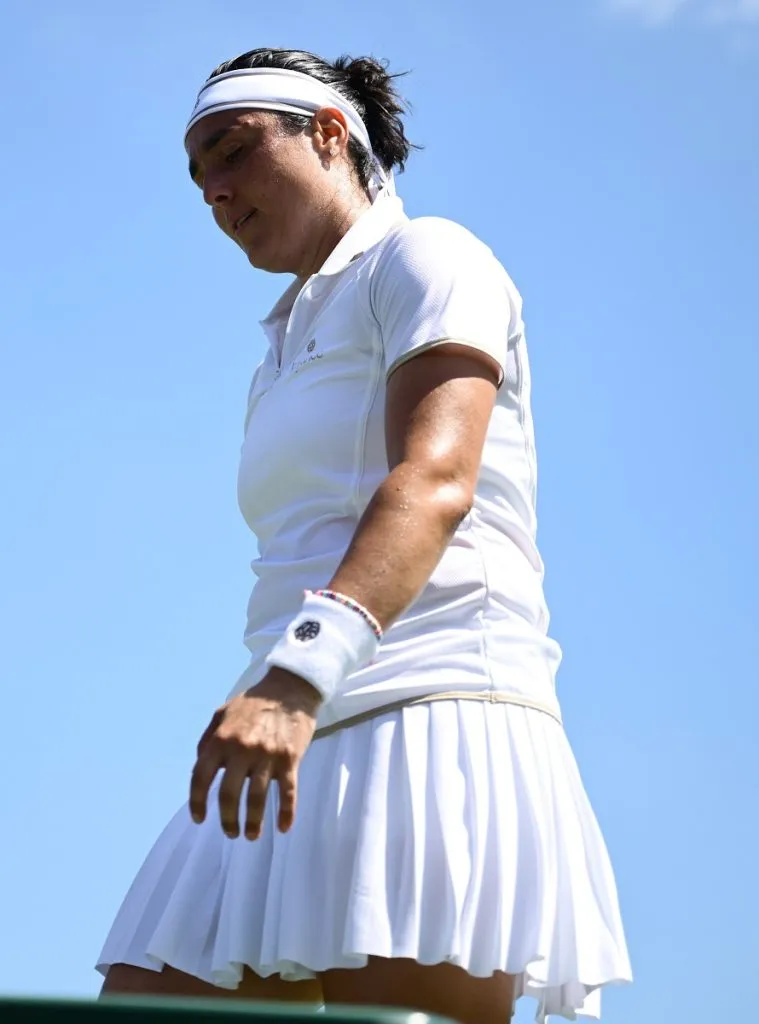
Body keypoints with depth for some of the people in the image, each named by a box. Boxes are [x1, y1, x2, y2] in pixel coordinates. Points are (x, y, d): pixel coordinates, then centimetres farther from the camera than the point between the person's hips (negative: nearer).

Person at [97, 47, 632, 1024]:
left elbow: (434, 483, -16)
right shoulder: (289, 349, 29)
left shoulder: (426, 258, 3)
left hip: (430, 723, -8)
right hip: (306, 759, 8)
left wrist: (299, 675, -32)